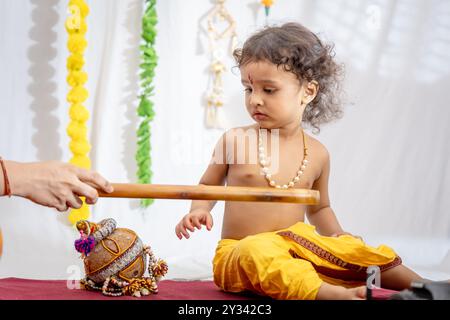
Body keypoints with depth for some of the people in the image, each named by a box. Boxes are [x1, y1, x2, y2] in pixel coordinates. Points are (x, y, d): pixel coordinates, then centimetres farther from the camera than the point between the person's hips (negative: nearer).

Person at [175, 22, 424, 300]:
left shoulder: (317, 154, 6)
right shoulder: (235, 140, -2)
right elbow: (208, 186, 13)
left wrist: (339, 235, 5)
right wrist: (199, 210, -8)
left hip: (296, 248, 4)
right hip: (240, 251, -4)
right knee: (258, 252, -38)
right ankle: (334, 294, -57)